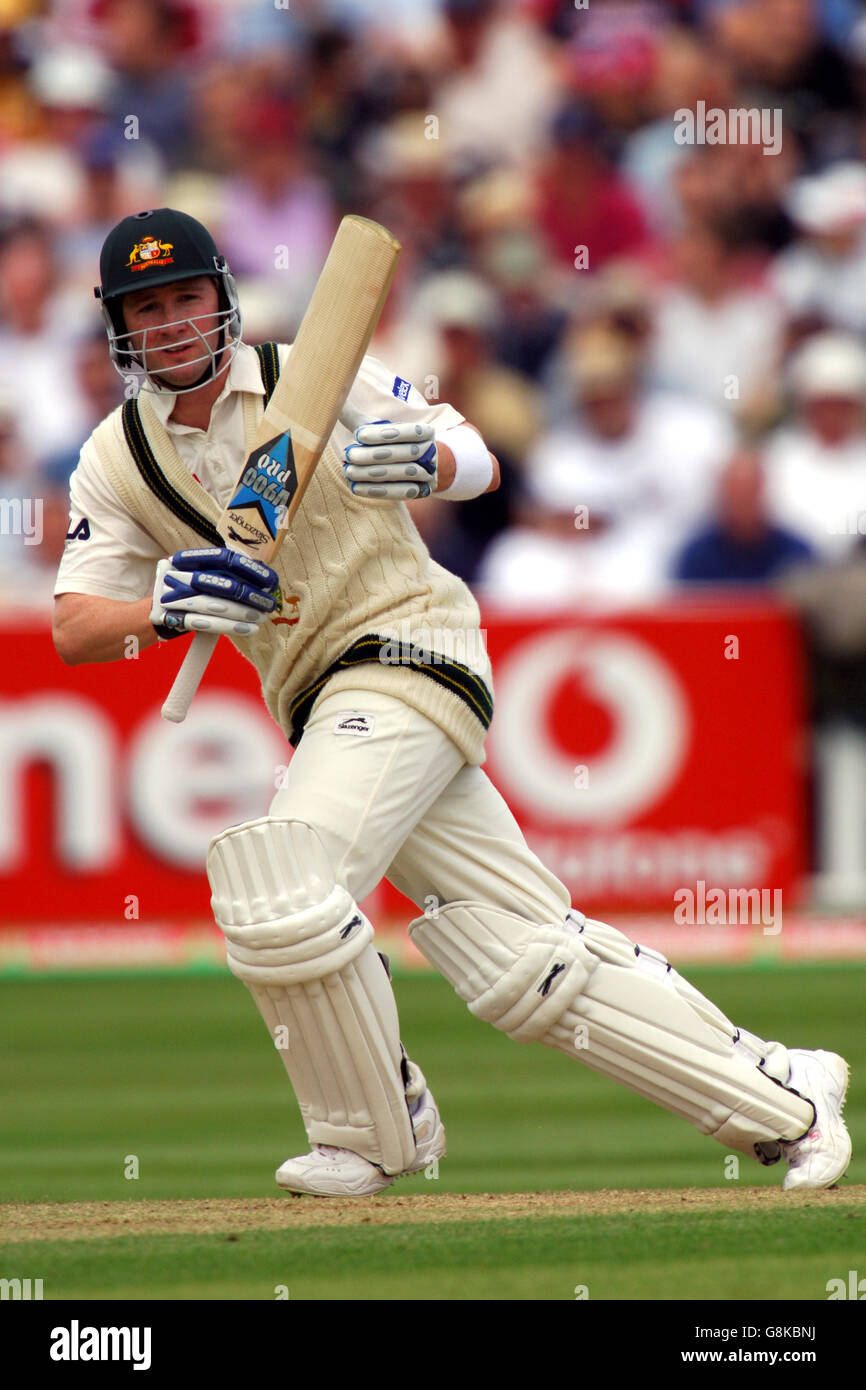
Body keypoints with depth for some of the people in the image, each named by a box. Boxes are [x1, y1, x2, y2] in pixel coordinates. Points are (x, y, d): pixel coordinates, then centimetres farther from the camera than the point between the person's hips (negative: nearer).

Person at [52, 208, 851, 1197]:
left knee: (279, 891, -24)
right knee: (525, 963, 1)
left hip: (408, 646, -5)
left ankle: (370, 1131, -1)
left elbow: (480, 463, -5)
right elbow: (74, 628, -3)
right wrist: (164, 607, -24)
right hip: (323, 703, 5)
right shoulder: (118, 460, 7)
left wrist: (428, 463, -29)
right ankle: (780, 1100, 11)